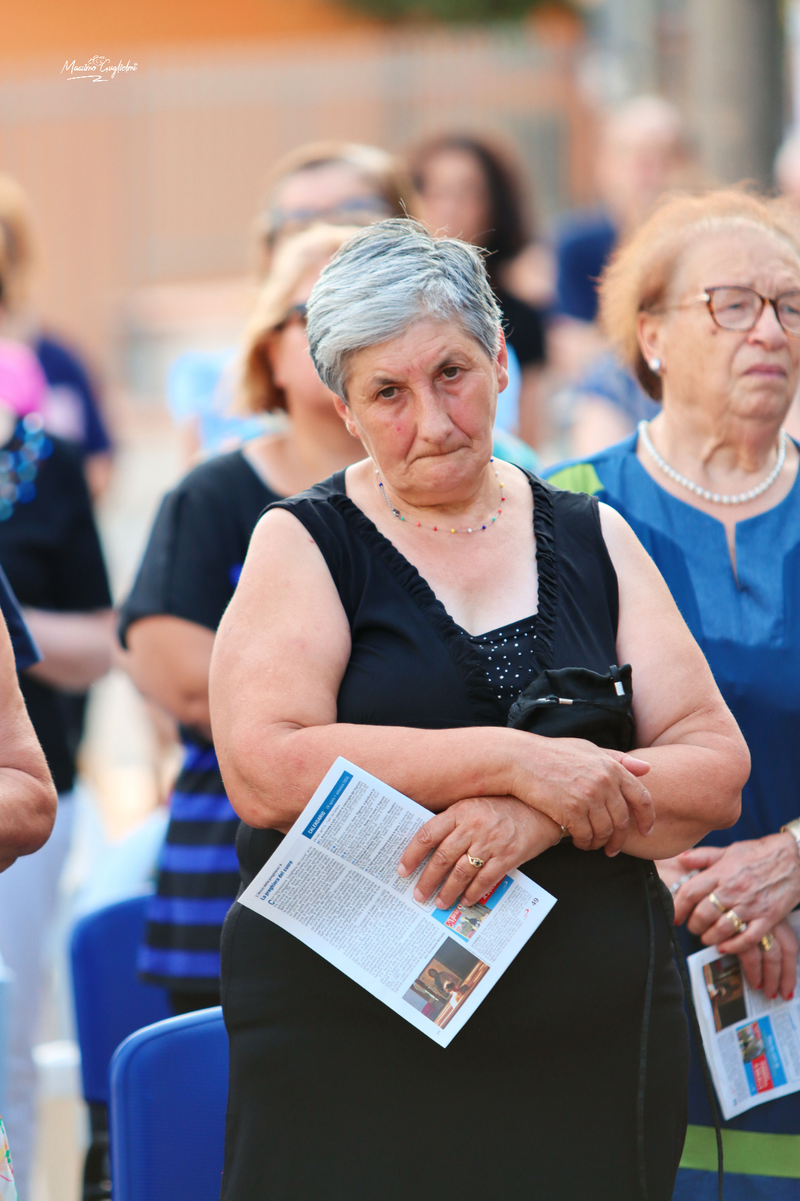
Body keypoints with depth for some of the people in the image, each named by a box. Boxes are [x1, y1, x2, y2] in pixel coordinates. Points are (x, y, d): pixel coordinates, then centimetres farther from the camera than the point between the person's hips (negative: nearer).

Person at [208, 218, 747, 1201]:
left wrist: (544, 819, -15)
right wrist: (514, 761, -16)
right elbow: (263, 771, -13)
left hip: (594, 1043, 3)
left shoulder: (591, 540, 11)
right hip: (347, 1040, -3)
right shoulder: (304, 545, 2)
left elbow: (715, 769, 4)